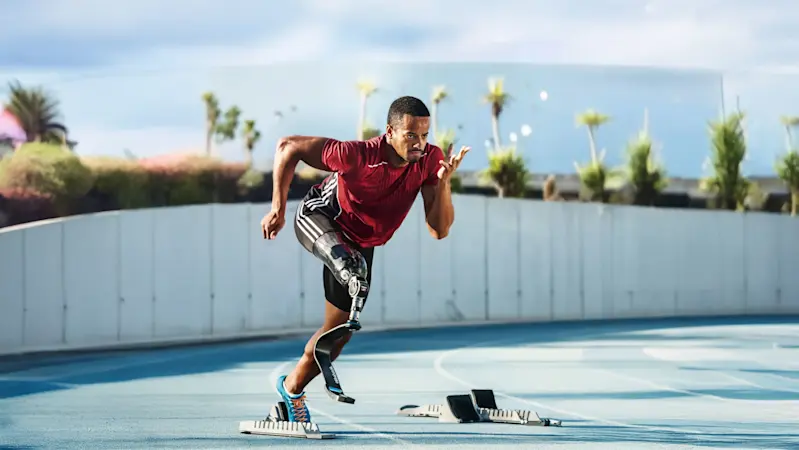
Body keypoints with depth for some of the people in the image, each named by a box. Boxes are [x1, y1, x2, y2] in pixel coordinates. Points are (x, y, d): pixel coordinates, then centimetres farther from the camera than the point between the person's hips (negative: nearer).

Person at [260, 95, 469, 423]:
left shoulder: (429, 160, -24)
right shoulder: (357, 155, -36)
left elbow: (439, 230, -24)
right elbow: (288, 147, -25)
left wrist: (443, 183, -39)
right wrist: (278, 208, -23)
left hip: (360, 242, 5)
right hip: (318, 216, -5)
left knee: (341, 328, 12)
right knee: (354, 272, -40)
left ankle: (292, 388, 32)